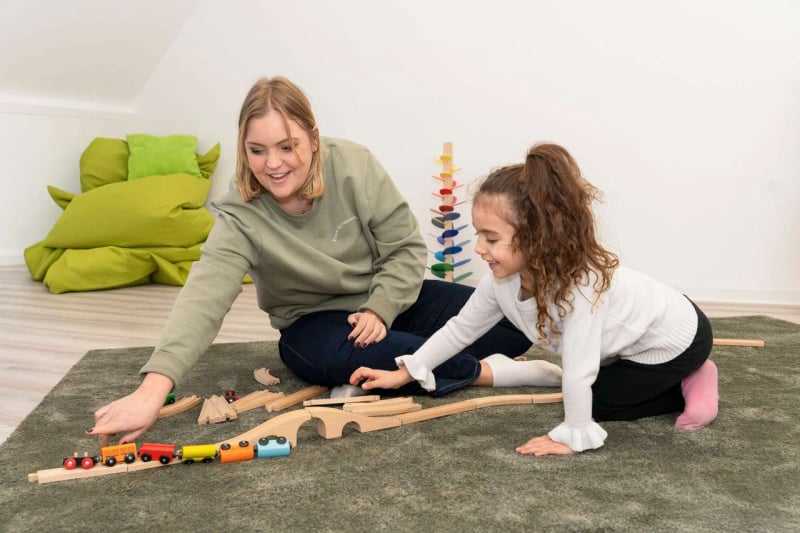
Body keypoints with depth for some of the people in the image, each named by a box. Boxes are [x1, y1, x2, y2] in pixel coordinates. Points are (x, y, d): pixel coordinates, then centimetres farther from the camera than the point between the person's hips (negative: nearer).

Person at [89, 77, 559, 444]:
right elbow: (203, 299, -34)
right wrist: (153, 390, -48)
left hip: (391, 299, 3)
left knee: (511, 321, -10)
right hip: (316, 323, -2)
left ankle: (376, 381, -9)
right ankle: (484, 374, -11)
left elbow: (407, 247, -9)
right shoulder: (239, 219, -20)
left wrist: (379, 310, -23)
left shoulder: (354, 166, -16)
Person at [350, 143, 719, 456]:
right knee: (593, 390, 22)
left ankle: (688, 388, 9)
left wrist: (574, 435, -26)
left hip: (675, 338, -7)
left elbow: (578, 372, -38)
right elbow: (461, 329, -5)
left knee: (598, 400, -1)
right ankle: (686, 380, 25)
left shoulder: (580, 282, -42)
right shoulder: (502, 280, -17)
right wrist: (403, 373, -4)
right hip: (630, 336, 7)